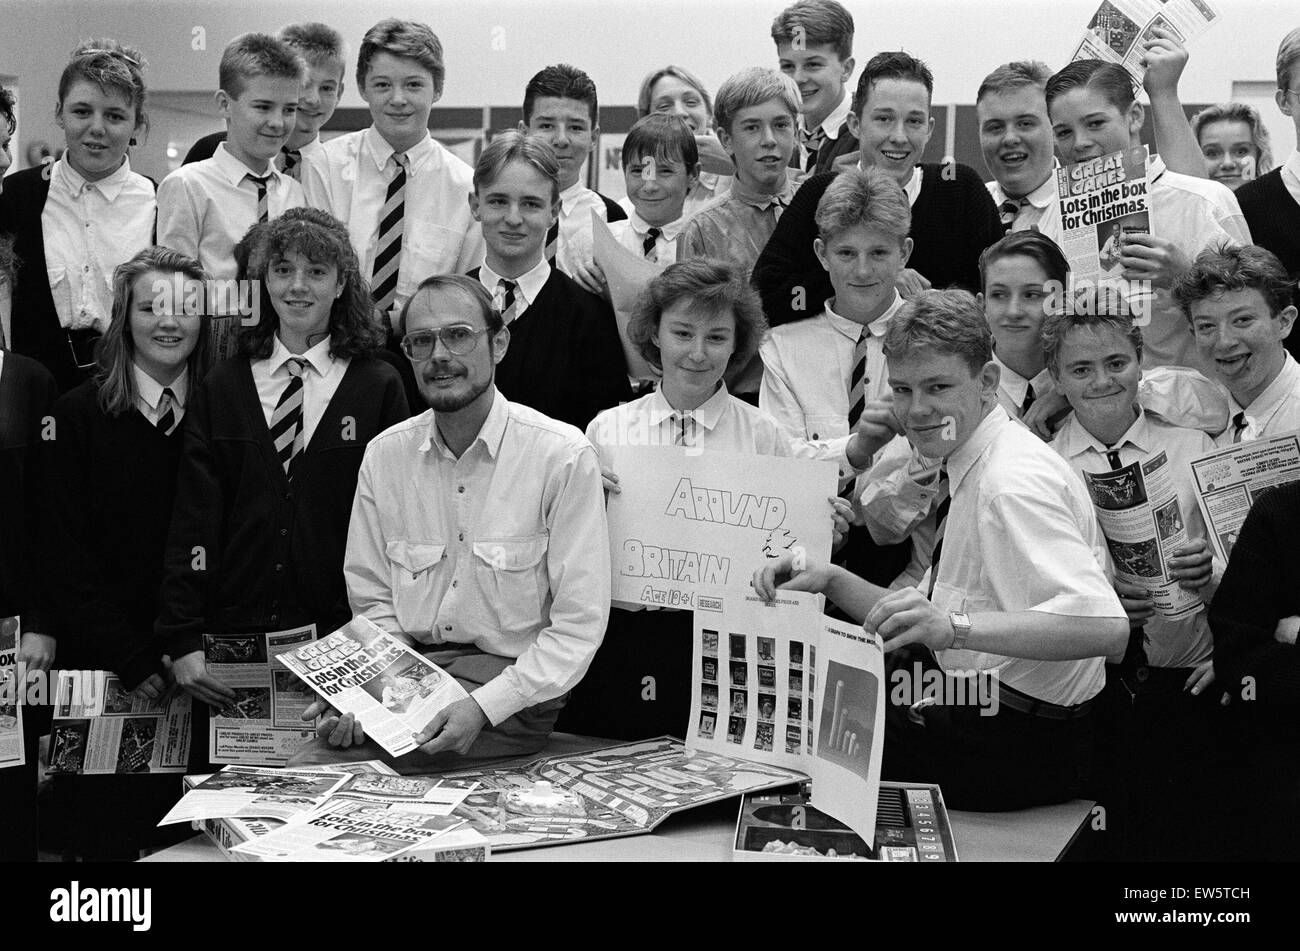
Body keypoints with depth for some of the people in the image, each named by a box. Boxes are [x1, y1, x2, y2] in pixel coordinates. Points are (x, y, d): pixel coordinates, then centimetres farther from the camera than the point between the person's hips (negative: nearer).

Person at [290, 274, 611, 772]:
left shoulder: (563, 456, -8)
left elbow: (578, 626, -9)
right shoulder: (384, 455, 7)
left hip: (512, 684, -4)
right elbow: (372, 600, 12)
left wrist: (482, 706, -21)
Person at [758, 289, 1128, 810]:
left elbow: (1105, 627, -34)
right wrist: (830, 581, -4)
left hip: (1022, 746, -9)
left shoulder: (1013, 484, -20)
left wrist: (955, 626, -43)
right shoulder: (970, 466, 10)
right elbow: (916, 624, 11)